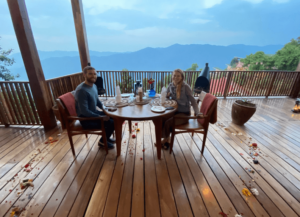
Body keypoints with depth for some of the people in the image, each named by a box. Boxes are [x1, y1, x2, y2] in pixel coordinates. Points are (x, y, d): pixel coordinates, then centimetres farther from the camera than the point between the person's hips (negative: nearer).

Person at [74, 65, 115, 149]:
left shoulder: (94, 86, 4)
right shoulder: (81, 90, -25)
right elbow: (84, 111, -27)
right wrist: (101, 117, -23)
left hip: (94, 112, 9)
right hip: (86, 119, -9)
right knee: (112, 123, -19)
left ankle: (106, 137, 22)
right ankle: (102, 141, 8)